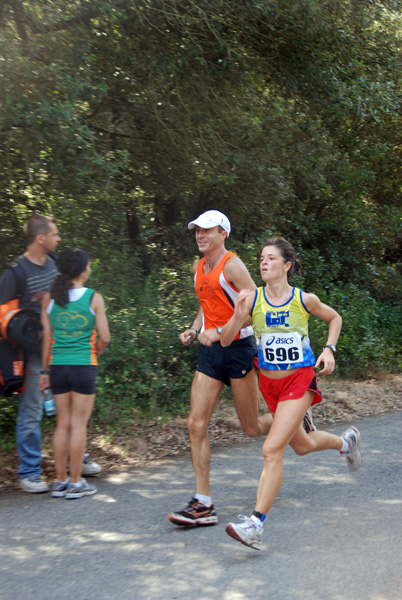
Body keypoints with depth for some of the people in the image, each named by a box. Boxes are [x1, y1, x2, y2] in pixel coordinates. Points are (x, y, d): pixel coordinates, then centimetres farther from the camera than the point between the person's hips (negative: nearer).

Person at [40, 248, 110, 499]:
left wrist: (45, 370, 9)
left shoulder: (49, 298, 2)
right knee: (79, 424, 3)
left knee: (63, 424, 11)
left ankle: (60, 481, 15)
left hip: (58, 366, 3)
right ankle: (75, 482, 7)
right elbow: (105, 337, -6)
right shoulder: (94, 298, -6)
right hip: (84, 366, -3)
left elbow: (46, 338, 3)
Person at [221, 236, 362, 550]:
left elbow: (335, 318, 11)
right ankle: (346, 442, 54)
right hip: (270, 383, 5)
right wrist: (239, 316, -26)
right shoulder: (253, 300, -6)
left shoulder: (304, 300, -9)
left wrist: (329, 349, -3)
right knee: (301, 445, 22)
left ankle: (256, 525, -17)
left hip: (300, 381, -4)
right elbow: (226, 341, -8)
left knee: (272, 449, -17)